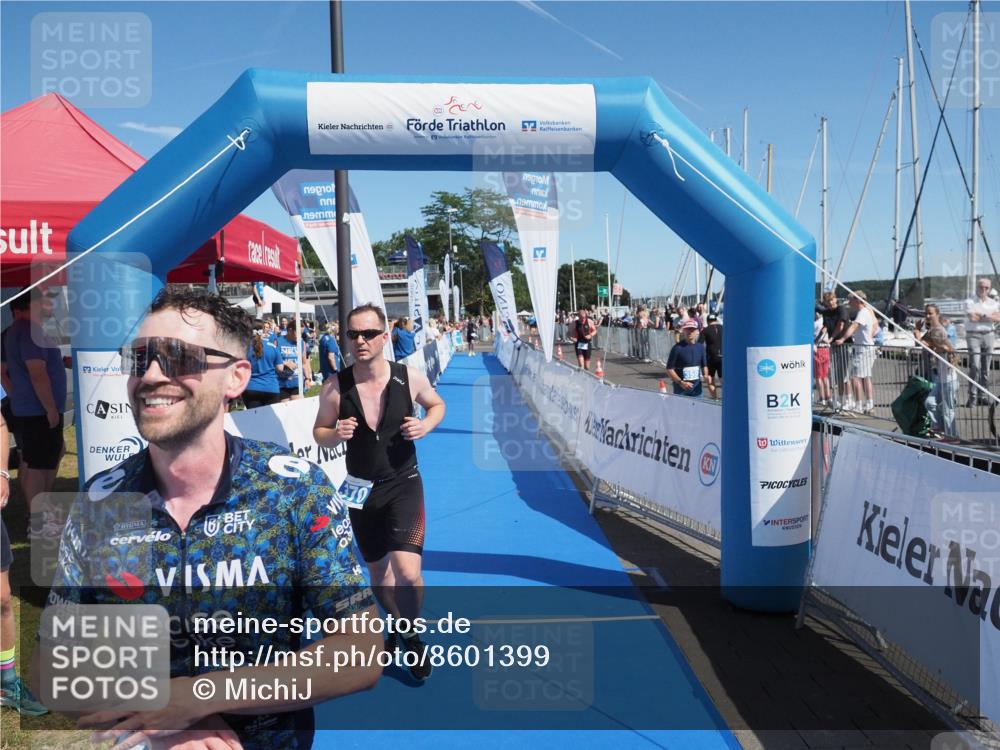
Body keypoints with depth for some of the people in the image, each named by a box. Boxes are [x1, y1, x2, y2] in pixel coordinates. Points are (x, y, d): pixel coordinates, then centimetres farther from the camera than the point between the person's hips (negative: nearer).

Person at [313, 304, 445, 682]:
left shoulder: (410, 377, -11)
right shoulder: (335, 387, -10)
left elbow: (437, 404, 8)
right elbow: (319, 431, 3)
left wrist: (425, 425, -13)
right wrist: (335, 434, -20)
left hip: (403, 484, -2)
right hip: (360, 489, 2)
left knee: (407, 573, -17)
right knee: (378, 570, 18)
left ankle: (410, 632, 14)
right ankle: (398, 623, 47)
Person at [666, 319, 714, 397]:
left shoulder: (700, 347, 6)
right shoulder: (677, 348, -10)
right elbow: (669, 369, -10)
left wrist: (706, 376, -2)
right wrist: (681, 382, -21)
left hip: (697, 391, 5)